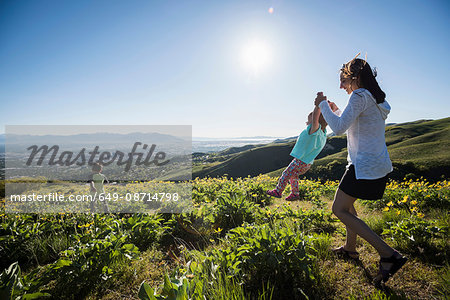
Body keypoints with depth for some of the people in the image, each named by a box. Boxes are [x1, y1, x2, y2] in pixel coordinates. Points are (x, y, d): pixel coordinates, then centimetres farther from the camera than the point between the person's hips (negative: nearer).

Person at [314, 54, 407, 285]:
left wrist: (323, 105, -9)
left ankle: (388, 254, -4)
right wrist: (336, 111, 24)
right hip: (379, 165, 10)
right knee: (346, 203, 23)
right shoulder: (376, 99, 16)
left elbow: (339, 128, -21)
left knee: (339, 209, -3)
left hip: (365, 167, -10)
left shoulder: (360, 95, -15)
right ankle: (350, 248, 34)